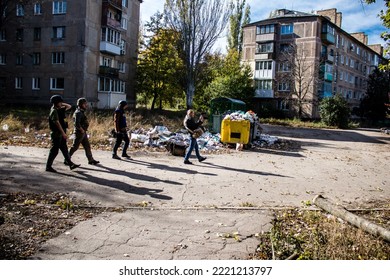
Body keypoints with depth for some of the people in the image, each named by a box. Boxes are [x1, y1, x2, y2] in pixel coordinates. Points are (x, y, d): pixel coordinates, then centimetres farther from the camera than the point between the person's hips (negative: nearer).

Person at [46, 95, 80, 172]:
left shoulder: (59, 109, 11)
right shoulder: (54, 111, -16)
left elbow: (69, 106, 22)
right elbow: (57, 123, -24)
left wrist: (62, 104, 6)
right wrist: (63, 133, -27)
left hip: (61, 134, 9)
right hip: (57, 134, -9)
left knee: (64, 149, 13)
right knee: (54, 150, -3)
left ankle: (71, 164, 19)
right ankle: (48, 166, 5)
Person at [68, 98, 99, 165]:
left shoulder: (82, 112, 14)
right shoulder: (78, 113, -17)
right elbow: (77, 124, -26)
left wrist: (84, 130, 13)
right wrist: (82, 130, -17)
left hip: (83, 132, 10)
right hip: (79, 132, -10)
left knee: (87, 146, 11)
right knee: (75, 147, -1)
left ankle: (91, 160, 16)